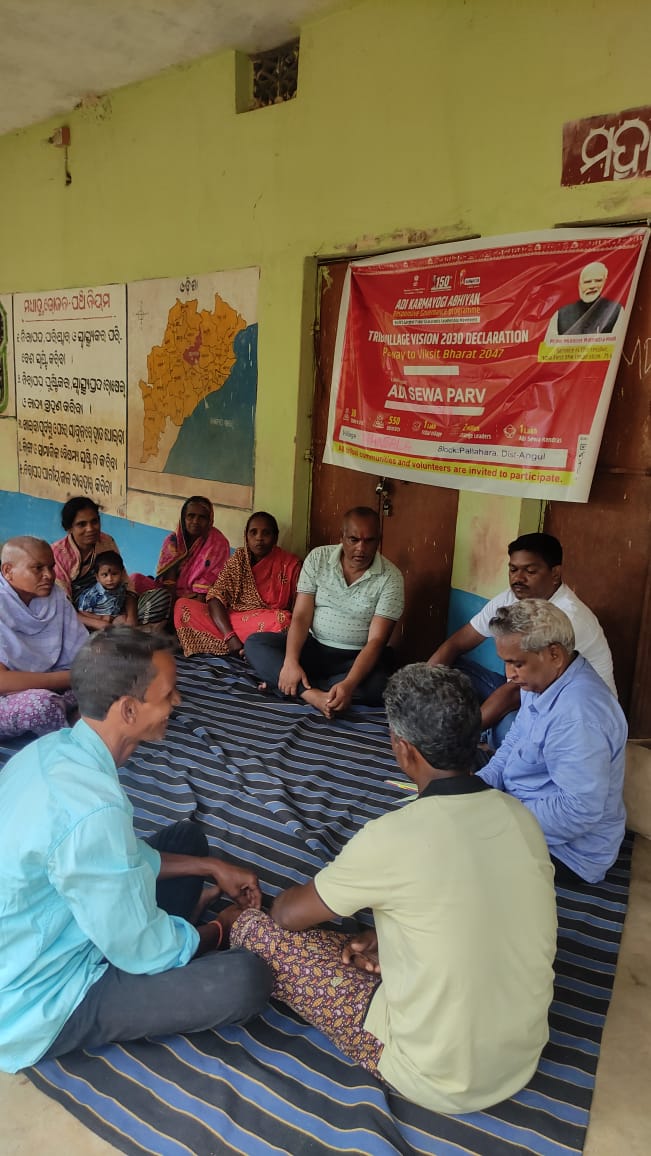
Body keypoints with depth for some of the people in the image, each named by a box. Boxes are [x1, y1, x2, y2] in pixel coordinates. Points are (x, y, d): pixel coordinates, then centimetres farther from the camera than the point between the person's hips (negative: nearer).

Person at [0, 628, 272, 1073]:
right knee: (246, 979, -22)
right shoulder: (94, 811, -35)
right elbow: (143, 951, -22)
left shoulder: (52, 749, -7)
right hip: (38, 1007, -8)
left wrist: (211, 867, 5)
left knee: (187, 837, 13)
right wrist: (222, 927, -3)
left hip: (40, 941, 9)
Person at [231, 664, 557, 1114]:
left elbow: (289, 914, -10)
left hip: (438, 1080, -6)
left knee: (254, 928, 2)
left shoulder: (394, 836, -27)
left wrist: (283, 900, 12)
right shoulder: (521, 816, -9)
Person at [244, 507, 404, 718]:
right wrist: (290, 662, -26)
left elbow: (376, 641, -19)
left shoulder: (391, 577, -13)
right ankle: (313, 695, -34)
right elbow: (301, 616, -8)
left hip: (358, 658, -2)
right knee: (254, 643, -17)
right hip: (313, 647, 3)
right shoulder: (318, 558, -5)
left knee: (378, 685, -35)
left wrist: (349, 684, -35)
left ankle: (299, 687, -20)